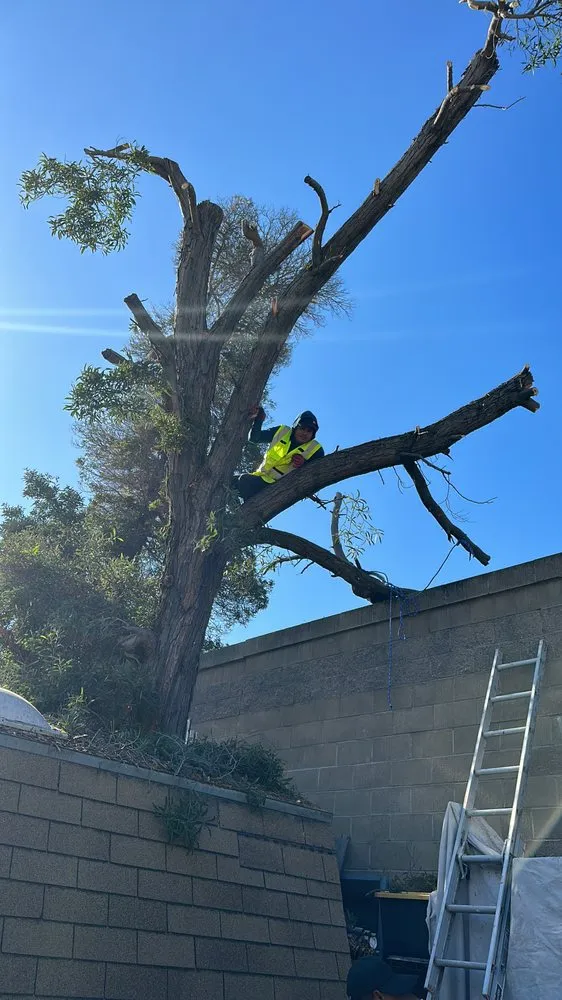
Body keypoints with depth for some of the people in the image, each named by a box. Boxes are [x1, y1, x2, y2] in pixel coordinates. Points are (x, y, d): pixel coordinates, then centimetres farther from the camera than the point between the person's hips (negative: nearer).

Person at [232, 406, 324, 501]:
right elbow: (254, 438, 8)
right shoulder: (282, 431, 5)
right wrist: (258, 421, -10)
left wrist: (304, 464, -25)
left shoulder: (315, 450, -4)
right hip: (260, 476, 5)